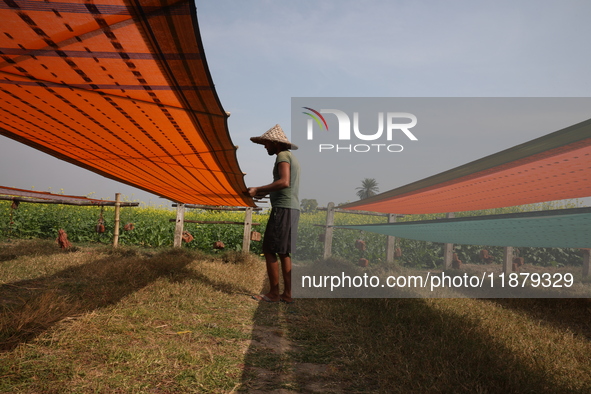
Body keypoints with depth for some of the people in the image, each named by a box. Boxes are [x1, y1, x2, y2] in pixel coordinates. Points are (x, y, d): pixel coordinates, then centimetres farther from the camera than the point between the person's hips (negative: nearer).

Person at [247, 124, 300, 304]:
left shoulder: (283, 156, -7)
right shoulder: (292, 159, 22)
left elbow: (284, 182, -23)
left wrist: (258, 189, -18)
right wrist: (266, 192, 16)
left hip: (283, 209, -10)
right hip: (292, 209, 10)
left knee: (269, 250, -4)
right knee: (284, 253, 11)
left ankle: (273, 293, -1)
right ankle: (287, 294, 12)